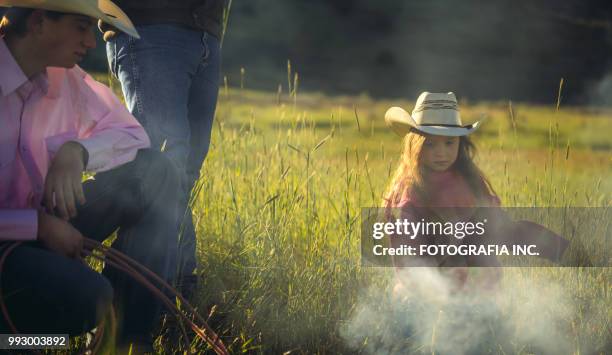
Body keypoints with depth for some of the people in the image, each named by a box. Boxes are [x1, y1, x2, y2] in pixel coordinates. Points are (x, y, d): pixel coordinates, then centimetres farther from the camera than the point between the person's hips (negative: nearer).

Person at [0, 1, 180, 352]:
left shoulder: (65, 79, 0)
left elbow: (132, 134, 4)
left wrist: (76, 151, -16)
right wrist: (39, 225, -22)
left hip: (41, 225, 8)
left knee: (155, 173, -5)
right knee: (89, 297, -33)